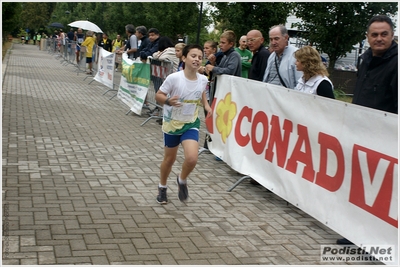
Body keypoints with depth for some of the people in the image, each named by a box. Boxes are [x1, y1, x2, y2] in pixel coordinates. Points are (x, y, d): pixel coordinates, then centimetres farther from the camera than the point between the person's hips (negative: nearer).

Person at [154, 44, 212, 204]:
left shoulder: (203, 80, -8)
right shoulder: (174, 78, -21)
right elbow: (158, 95, -13)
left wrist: (206, 105, -2)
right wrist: (168, 101, -33)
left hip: (191, 124, 2)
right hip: (172, 123, -2)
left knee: (192, 158, -17)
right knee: (169, 159, 13)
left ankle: (182, 181, 17)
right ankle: (162, 188, 41)